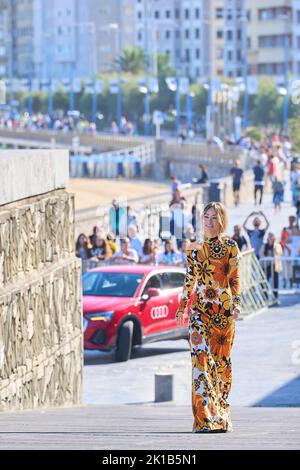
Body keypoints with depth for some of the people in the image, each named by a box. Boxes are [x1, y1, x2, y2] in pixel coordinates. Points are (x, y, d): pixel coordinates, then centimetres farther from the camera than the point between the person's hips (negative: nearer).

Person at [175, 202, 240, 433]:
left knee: (222, 361, 5)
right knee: (201, 358, -13)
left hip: (224, 310, -1)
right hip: (200, 309, 1)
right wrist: (182, 307, 11)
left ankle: (221, 417, 16)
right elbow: (189, 280, 15)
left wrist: (236, 305, -12)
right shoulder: (194, 248, 10)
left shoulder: (230, 246, 3)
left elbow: (235, 279, 0)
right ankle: (205, 419, -18)